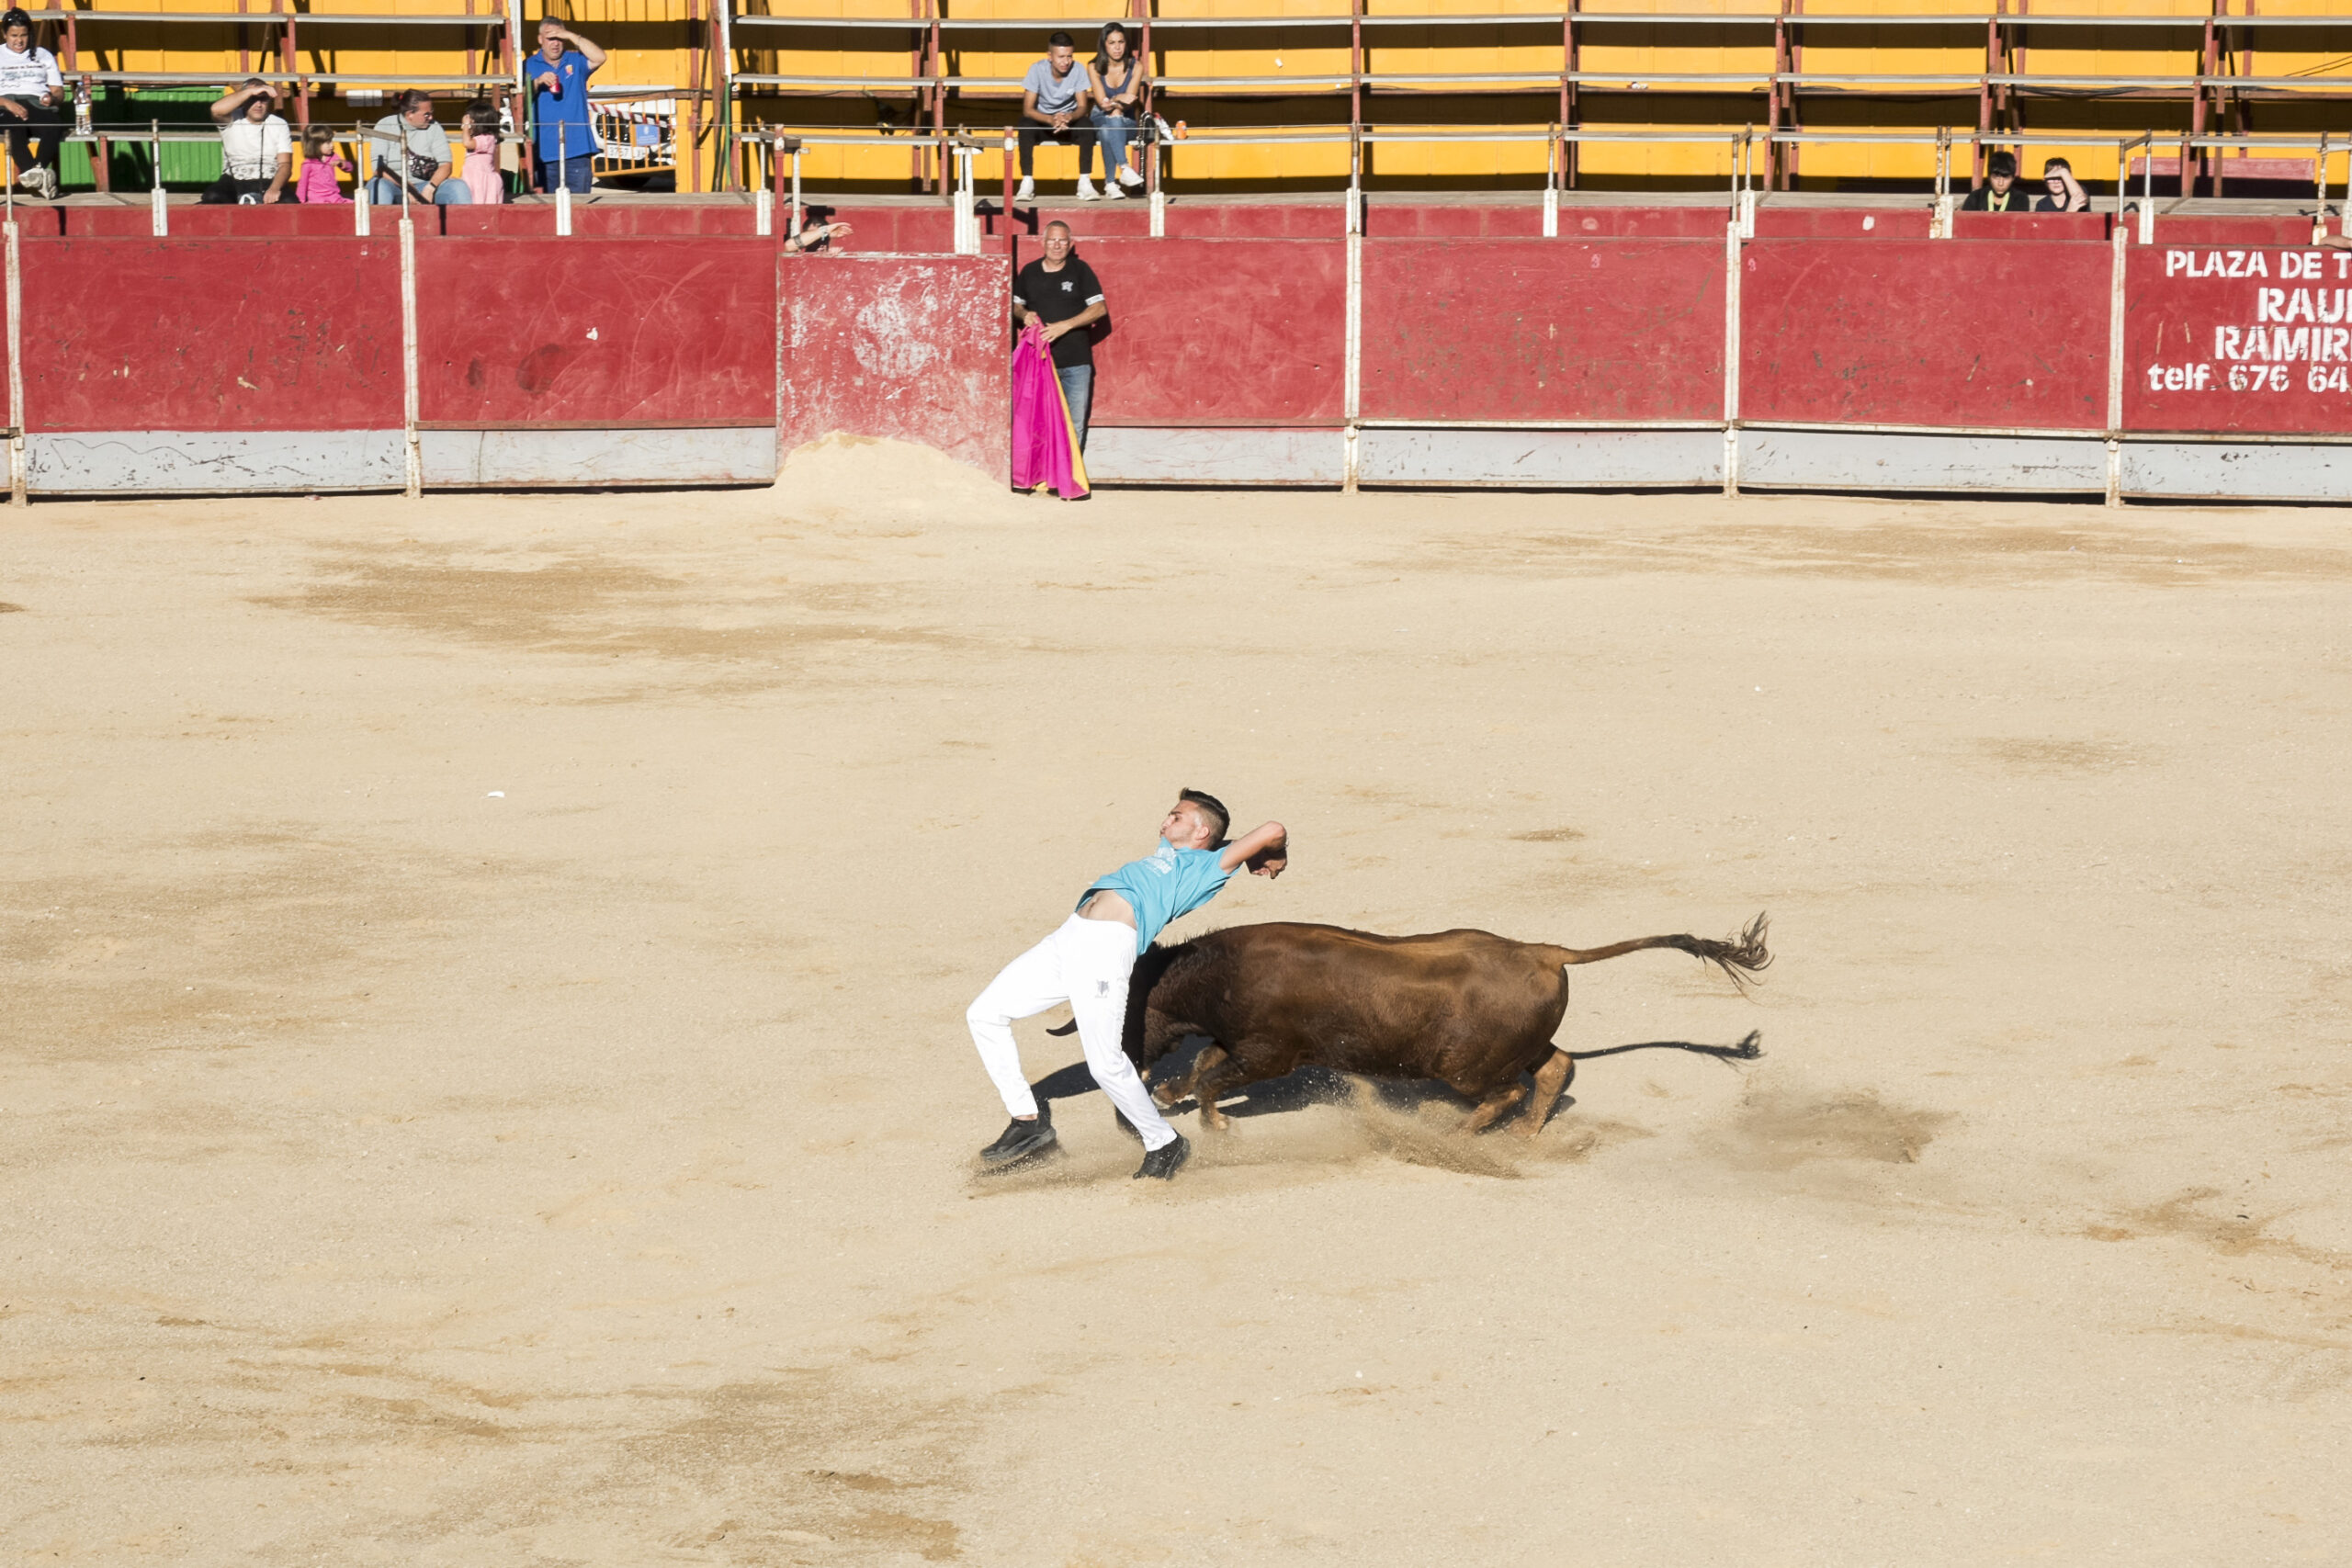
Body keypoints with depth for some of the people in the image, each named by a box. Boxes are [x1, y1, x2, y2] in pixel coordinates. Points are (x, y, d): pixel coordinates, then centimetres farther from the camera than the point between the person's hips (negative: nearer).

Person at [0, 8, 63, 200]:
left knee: (55, 126, -37)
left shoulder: (43, 55, 26)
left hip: (38, 103, 2)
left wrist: (52, 98, -5)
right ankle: (41, 177, -59)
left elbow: (59, 91, 19)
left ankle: (31, 175, -51)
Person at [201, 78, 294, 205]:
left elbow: (285, 164, -3)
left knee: (289, 202, -31)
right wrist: (251, 91, -21)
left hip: (268, 183, 1)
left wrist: (274, 189, -24)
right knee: (212, 197, -33)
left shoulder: (279, 125, 6)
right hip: (233, 183, -1)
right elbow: (217, 109, -23)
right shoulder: (233, 120, 2)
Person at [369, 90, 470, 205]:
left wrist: (430, 188, -21)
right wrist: (406, 188, -23)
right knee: (380, 186, -36)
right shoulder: (384, 126, 0)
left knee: (459, 186, -22)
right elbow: (379, 167, -9)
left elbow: (445, 165, -1)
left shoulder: (434, 128, 6)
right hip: (395, 185, -2)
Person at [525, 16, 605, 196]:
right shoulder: (530, 66, 9)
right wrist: (538, 82, -18)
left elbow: (599, 58, -9)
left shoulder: (576, 61, 11)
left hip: (576, 149, 0)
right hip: (544, 152, 0)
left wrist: (571, 36, -11)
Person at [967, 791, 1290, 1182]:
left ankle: (1164, 1144, 6)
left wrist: (1268, 859, 19)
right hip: (1068, 939, 9)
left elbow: (1273, 831, 0)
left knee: (1106, 1064, -17)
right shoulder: (1166, 853, 31)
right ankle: (1029, 1122, 12)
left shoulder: (1208, 865, 8)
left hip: (1109, 945, -9)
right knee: (984, 1014, 5)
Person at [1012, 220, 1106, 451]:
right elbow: (1015, 304, 19)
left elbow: (1100, 308, -5)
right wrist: (1024, 314, -6)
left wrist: (1066, 325, -16)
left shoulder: (1080, 270, 0)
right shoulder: (1029, 272, 8)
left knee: (1075, 423, 1)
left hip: (1076, 363, -2)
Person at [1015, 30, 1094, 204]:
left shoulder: (1077, 70, -14)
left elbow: (1082, 107, -13)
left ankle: (1085, 181, -23)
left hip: (1069, 119, 1)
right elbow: (1027, 109, -21)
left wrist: (1069, 117, -37)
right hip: (1043, 119, -1)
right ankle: (1027, 182, -29)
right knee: (1026, 128, -33)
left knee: (1087, 128, -31)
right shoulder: (1037, 70, -18)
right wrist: (1051, 120, -40)